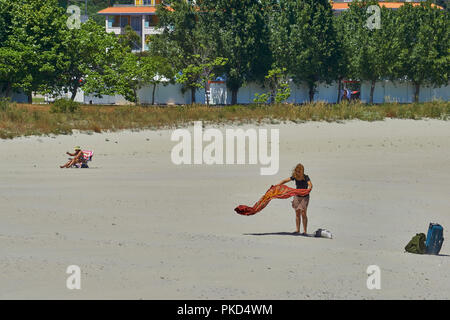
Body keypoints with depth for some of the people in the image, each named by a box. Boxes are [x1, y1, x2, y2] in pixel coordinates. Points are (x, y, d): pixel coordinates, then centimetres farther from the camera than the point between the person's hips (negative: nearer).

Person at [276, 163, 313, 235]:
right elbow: (285, 181, 2)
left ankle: (305, 230, -3)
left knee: (303, 213, -8)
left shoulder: (306, 177, -15)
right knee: (297, 213, 8)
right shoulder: (295, 177, -2)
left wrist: (309, 188, -54)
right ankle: (297, 229, 17)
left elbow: (310, 184, -31)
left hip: (304, 197, -5)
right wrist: (277, 185, -8)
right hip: (297, 196, 5)